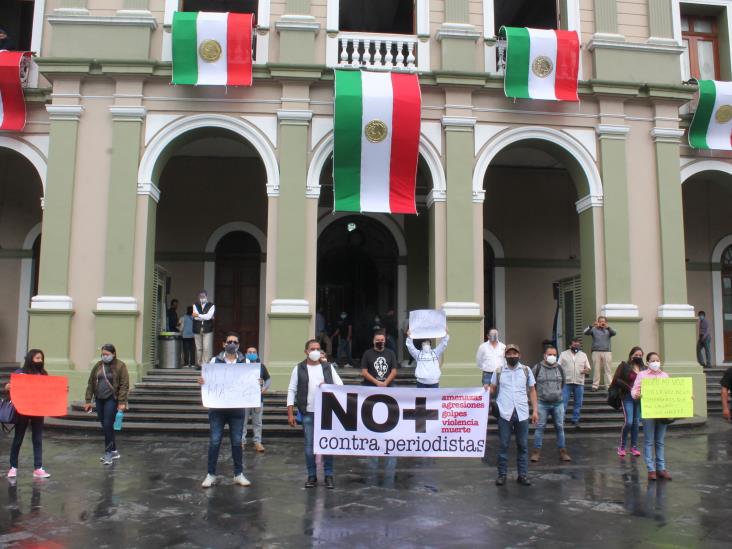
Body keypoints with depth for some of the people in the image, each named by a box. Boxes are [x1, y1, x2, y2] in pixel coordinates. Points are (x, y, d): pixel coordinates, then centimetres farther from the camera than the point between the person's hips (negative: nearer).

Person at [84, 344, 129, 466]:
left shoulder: (120, 366, -6)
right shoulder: (98, 366, 9)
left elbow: (124, 385, -10)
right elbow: (90, 383, 11)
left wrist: (122, 402, -16)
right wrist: (88, 400, 7)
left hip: (112, 399, -6)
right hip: (99, 399, 6)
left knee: (108, 426, -10)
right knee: (105, 426, 9)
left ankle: (108, 453, 0)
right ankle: (114, 451, 21)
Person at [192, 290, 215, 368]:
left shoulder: (211, 306, 4)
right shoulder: (195, 305, 10)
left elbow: (209, 316, -12)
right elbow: (195, 317, -5)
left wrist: (198, 315, -8)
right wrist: (205, 317, -8)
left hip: (207, 330, -2)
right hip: (197, 330, 2)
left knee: (207, 348, -10)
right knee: (198, 348, 5)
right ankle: (199, 364, 14)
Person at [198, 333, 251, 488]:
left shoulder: (245, 362, 5)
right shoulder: (215, 360, 4)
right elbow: (208, 380, 5)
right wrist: (202, 381, -17)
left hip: (237, 408, 1)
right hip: (217, 408, -1)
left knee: (237, 442, 7)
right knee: (215, 441, 2)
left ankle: (238, 474, 18)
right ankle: (211, 475, 13)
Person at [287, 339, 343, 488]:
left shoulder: (328, 367, 7)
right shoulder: (299, 369, 2)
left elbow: (340, 385, 7)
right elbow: (292, 390, 1)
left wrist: (329, 387, -14)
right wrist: (290, 413, -5)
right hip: (308, 413, -1)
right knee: (309, 445, 4)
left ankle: (329, 476, 14)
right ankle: (312, 476, 16)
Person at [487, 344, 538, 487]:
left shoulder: (526, 370, 8)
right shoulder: (498, 371, 7)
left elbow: (532, 391, 11)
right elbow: (493, 389, 12)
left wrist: (535, 410, 5)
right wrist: (487, 389, -12)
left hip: (522, 413, 1)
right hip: (505, 413, -1)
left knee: (523, 445, 6)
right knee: (503, 445, 3)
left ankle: (523, 475, 15)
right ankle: (502, 475, 11)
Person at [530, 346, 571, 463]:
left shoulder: (560, 369, 9)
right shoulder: (537, 368, -2)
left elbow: (563, 384, 23)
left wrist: (559, 394, 15)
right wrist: (537, 395, 4)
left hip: (558, 403, 3)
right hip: (542, 403, -3)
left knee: (560, 427, 6)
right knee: (540, 427, -2)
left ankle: (562, 451, 14)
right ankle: (536, 451, 5)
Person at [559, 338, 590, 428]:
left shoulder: (583, 355, 13)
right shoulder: (563, 354, 7)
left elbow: (588, 368, 14)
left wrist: (586, 370, -10)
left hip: (579, 383, 2)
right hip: (566, 382, -2)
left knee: (578, 403, 6)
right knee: (563, 402, -5)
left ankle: (575, 420, 16)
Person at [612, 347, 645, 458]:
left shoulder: (644, 368, 9)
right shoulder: (624, 366, -2)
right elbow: (616, 380, -7)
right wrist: (629, 388, -13)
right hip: (628, 397, -4)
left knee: (636, 422, 7)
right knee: (629, 422, -10)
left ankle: (634, 447, 17)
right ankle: (621, 447, 6)